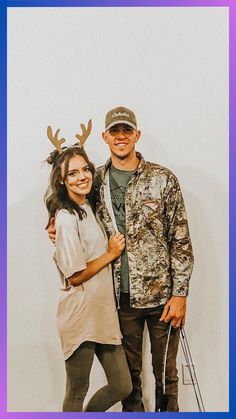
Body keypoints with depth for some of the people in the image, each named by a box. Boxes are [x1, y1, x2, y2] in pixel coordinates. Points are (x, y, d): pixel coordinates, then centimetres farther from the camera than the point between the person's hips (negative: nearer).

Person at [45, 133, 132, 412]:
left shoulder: (88, 207, 10)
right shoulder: (66, 218, -17)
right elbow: (74, 276, -18)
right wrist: (111, 254, -9)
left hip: (103, 313, 8)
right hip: (81, 315, -8)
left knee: (122, 387, 15)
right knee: (77, 393, 9)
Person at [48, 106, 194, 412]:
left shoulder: (163, 179, -5)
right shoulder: (96, 182, 4)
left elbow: (181, 240, -5)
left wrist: (180, 294, -9)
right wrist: (59, 230, -4)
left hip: (161, 293, -2)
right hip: (121, 295, 3)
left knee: (165, 371, 10)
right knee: (128, 372, 15)